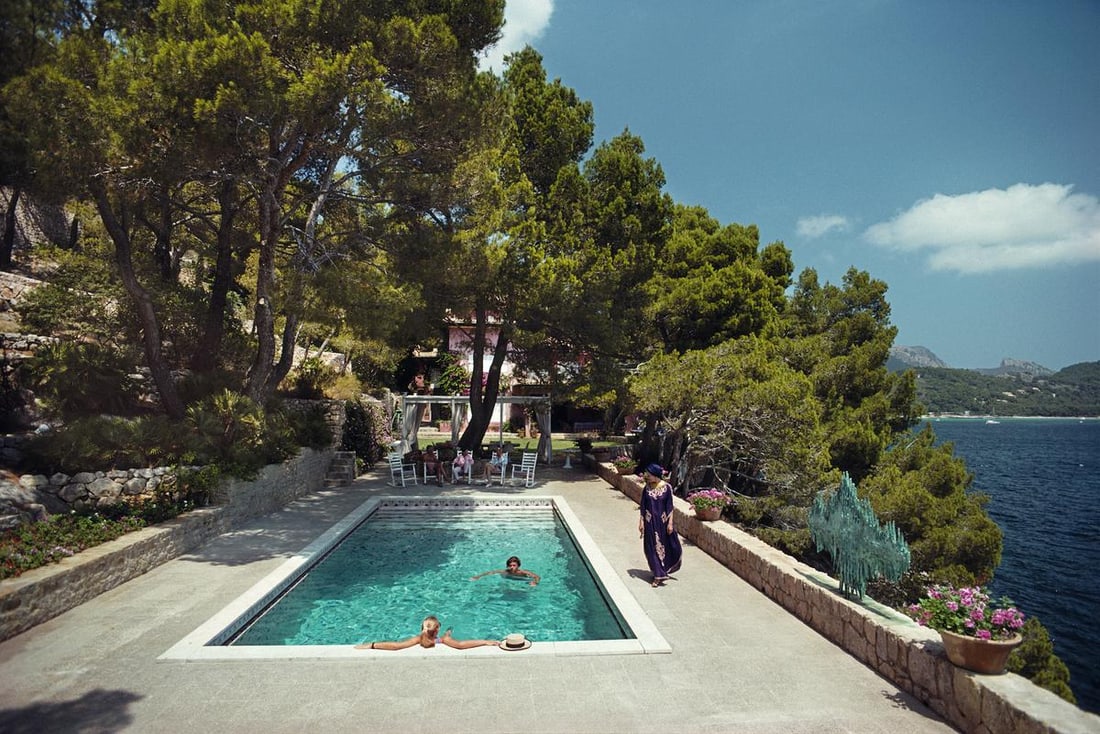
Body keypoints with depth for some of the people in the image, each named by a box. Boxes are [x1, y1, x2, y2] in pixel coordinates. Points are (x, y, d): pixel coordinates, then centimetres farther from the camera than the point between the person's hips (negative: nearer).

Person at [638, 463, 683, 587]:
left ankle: (662, 572, 30)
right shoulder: (646, 488, -3)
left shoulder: (666, 487, -8)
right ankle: (658, 574, 16)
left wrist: (670, 522, -7)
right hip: (650, 522, 1)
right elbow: (642, 507, 2)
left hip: (663, 521, -1)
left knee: (665, 545, 8)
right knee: (652, 547, 4)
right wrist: (641, 522, -2)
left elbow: (670, 507, -5)